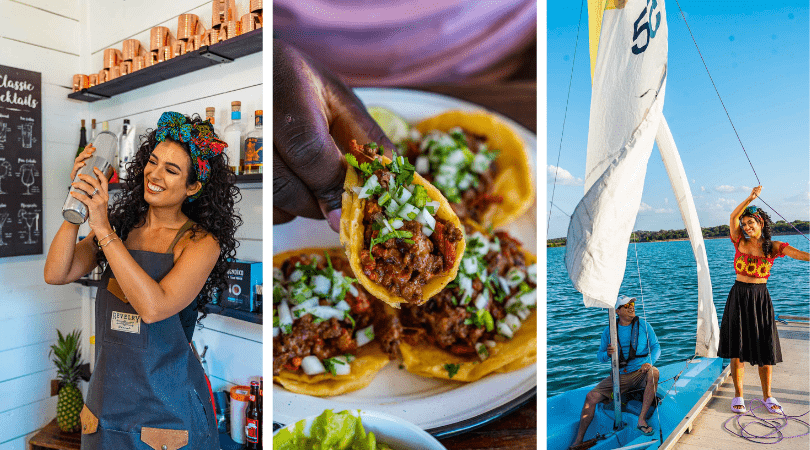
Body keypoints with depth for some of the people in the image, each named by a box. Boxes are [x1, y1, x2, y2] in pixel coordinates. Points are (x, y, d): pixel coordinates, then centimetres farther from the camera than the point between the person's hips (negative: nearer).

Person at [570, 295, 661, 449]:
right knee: (591, 397, -15)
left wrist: (649, 362, -19)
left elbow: (656, 346, 1)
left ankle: (642, 419, -28)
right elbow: (600, 356, 4)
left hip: (640, 373, -1)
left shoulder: (643, 324, 0)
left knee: (654, 372, -36)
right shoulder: (609, 330, 3)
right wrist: (607, 354, -20)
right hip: (619, 376, 1)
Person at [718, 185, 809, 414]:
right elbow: (733, 217, -13)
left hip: (761, 299, 0)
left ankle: (767, 396, 23)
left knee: (765, 349, 5)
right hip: (739, 298, 0)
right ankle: (738, 396, 13)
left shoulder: (773, 247, 0)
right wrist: (750, 198, -25)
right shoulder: (740, 242, 2)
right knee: (737, 348, 2)